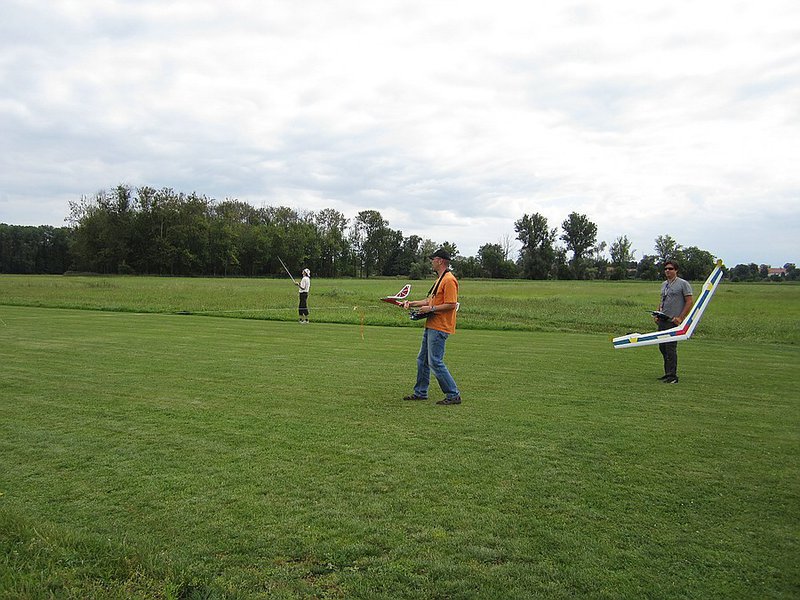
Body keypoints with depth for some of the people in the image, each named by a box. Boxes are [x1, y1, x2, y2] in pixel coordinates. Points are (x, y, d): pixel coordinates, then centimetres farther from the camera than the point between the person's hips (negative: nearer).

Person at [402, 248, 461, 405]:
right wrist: (412, 304, 17)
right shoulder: (440, 279, 19)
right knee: (422, 360, 15)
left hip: (439, 328, -11)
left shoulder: (449, 280, -15)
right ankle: (420, 392, 25)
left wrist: (431, 309, -18)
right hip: (431, 326, 11)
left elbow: (451, 305, -22)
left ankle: (453, 395, -2)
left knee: (435, 362, -10)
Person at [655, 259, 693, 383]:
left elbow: (690, 302, -10)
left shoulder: (683, 284, -6)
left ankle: (672, 376, -7)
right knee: (662, 347, 10)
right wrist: (658, 314, 12)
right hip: (662, 321, 8)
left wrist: (680, 318, -16)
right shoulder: (664, 284, 17)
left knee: (670, 348, -11)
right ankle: (668, 374, 19)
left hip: (674, 322, -8)